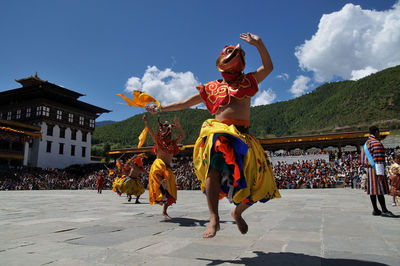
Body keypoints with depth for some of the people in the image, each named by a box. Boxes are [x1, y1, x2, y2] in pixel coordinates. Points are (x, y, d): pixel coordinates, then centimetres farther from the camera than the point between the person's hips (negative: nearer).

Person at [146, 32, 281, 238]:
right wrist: (160, 108, 17)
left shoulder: (248, 82, 21)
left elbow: (268, 67, 12)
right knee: (215, 168, -33)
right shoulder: (212, 88, 17)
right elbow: (185, 103, 21)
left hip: (243, 136, 2)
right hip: (219, 132, -2)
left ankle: (238, 213, 23)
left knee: (257, 183, -4)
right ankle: (214, 219, -30)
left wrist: (258, 44, 4)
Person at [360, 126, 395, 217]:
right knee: (380, 189, -9)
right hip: (376, 169, -9)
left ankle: (375, 210, 11)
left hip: (369, 169, 9)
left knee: (373, 189, 8)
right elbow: (378, 159, -18)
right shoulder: (377, 143, -11)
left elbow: (364, 159, 20)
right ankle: (384, 210, -9)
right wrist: (380, 173, -20)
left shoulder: (367, 143, 18)